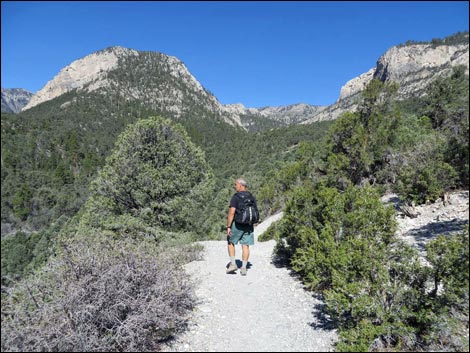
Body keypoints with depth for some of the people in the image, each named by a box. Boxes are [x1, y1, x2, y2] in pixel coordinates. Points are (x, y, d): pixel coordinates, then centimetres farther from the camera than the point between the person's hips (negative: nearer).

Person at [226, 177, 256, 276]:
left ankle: (233, 264, 10)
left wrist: (228, 226, -15)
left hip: (237, 224, -5)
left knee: (230, 242, 14)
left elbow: (231, 212, -18)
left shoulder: (236, 197, -12)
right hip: (248, 225, 5)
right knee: (245, 246, 6)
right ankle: (243, 268, 9)